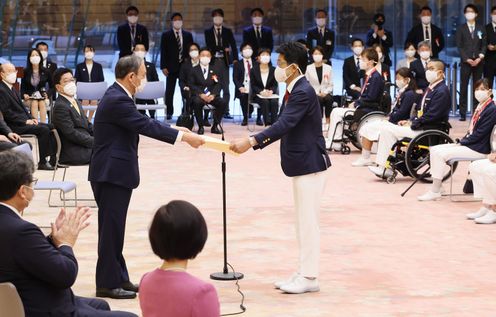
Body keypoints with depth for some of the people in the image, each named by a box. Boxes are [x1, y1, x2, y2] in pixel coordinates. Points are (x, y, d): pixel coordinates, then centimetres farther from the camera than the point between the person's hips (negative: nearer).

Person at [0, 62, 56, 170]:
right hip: (14, 126, -10)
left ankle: (53, 160, -5)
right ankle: (42, 162, -17)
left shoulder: (13, 89, 20)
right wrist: (25, 121, -18)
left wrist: (31, 118, 4)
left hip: (24, 121, 10)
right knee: (44, 129, -24)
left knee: (51, 127, -1)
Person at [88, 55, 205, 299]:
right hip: (111, 174, -10)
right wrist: (183, 137, -18)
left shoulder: (118, 96, 12)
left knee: (114, 227, 14)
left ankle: (118, 278, 21)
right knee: (111, 228, -4)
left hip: (114, 172, 10)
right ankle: (108, 284, 1)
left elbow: (144, 122, 18)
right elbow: (146, 126, -22)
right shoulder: (118, 100, -20)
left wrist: (175, 130, 13)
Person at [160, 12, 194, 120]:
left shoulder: (188, 35, 11)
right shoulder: (166, 35, 3)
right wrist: (163, 66, -8)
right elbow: (163, 52, 0)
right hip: (171, 67, -2)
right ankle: (169, 112, 3)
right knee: (169, 91, -1)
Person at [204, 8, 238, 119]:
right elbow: (209, 46, -5)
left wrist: (235, 59, -13)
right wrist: (223, 49, -13)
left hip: (224, 61, 1)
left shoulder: (228, 31, 10)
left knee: (226, 88, 0)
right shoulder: (208, 32, 7)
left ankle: (226, 111, 2)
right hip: (213, 61, -1)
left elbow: (233, 45, 1)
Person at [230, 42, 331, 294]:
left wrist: (251, 141, -33)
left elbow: (284, 125, -27)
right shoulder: (293, 91, 13)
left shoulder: (303, 92, -18)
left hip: (310, 164, -10)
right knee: (304, 221, 13)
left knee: (308, 221, -6)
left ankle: (309, 277, -1)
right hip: (301, 164, 10)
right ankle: (304, 272, 20)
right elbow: (282, 126, 14)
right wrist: (252, 143, 5)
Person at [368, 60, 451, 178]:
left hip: (427, 131, -10)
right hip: (421, 126, 10)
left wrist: (412, 124, -15)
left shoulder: (442, 92, -15)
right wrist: (410, 121, 5)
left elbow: (432, 116, -21)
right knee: (386, 128, 4)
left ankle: (385, 168, -7)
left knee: (387, 129, -14)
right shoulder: (430, 88, 18)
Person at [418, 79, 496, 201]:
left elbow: (480, 134, -18)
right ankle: (436, 185, -4)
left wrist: (462, 143, -14)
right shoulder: (480, 107, 14)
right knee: (434, 150, 0)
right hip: (469, 143, 9)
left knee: (440, 154, -19)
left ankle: (435, 192, -13)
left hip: (479, 149, -9)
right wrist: (461, 142, 1)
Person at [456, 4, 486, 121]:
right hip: (466, 62, -2)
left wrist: (480, 58, -9)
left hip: (478, 62, 2)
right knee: (463, 87, -4)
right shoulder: (461, 29, 5)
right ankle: (463, 113, -4)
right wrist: (467, 59, -12)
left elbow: (483, 45, 7)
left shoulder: (481, 28, 10)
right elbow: (459, 46, 0)